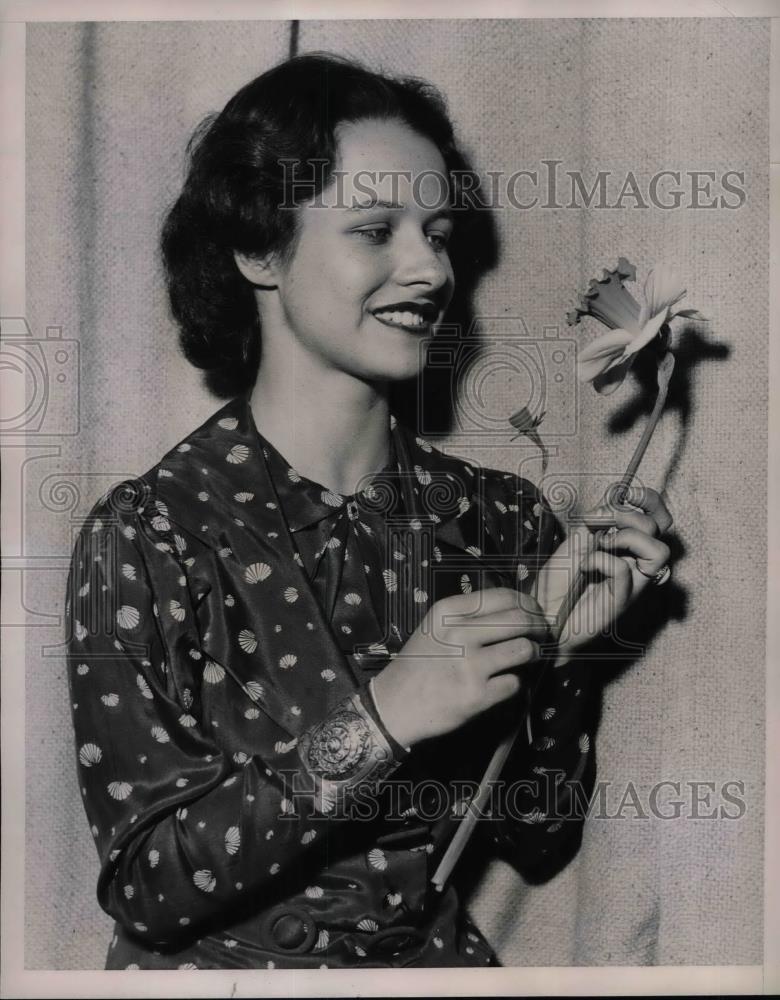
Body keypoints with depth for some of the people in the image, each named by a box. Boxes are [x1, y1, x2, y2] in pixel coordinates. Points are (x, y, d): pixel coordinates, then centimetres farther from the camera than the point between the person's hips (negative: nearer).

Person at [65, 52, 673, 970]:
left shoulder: (500, 519, -3)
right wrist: (378, 720, -24)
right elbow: (149, 890, -15)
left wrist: (554, 649, -13)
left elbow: (536, 843, 2)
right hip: (222, 964, -2)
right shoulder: (146, 537, -13)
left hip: (435, 957, 3)